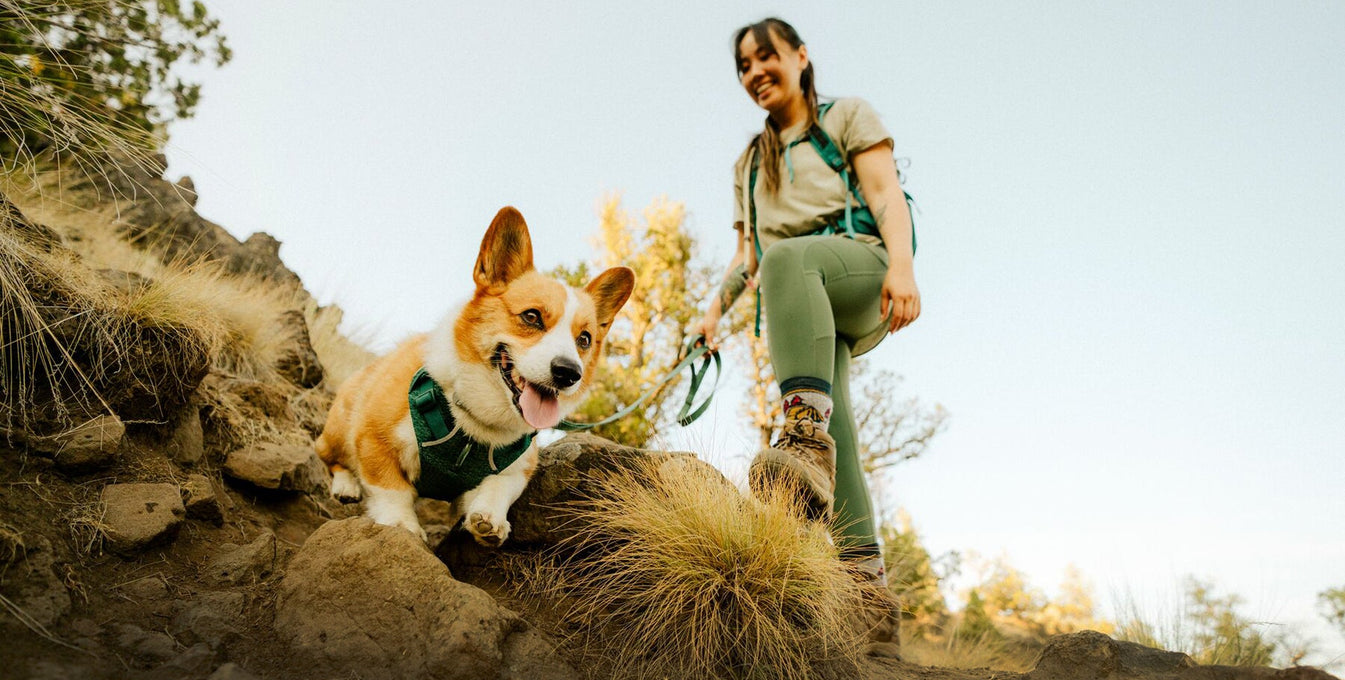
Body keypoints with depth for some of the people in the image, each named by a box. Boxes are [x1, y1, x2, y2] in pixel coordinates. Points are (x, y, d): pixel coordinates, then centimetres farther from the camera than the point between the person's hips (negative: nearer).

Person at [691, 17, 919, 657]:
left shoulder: (848, 116, 16)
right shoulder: (750, 162, 30)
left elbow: (887, 195, 1)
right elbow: (747, 254, 27)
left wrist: (902, 266, -17)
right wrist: (715, 309, 10)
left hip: (861, 266, -4)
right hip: (807, 311, 5)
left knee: (788, 256, -39)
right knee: (833, 437, -17)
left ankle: (805, 433, -55)